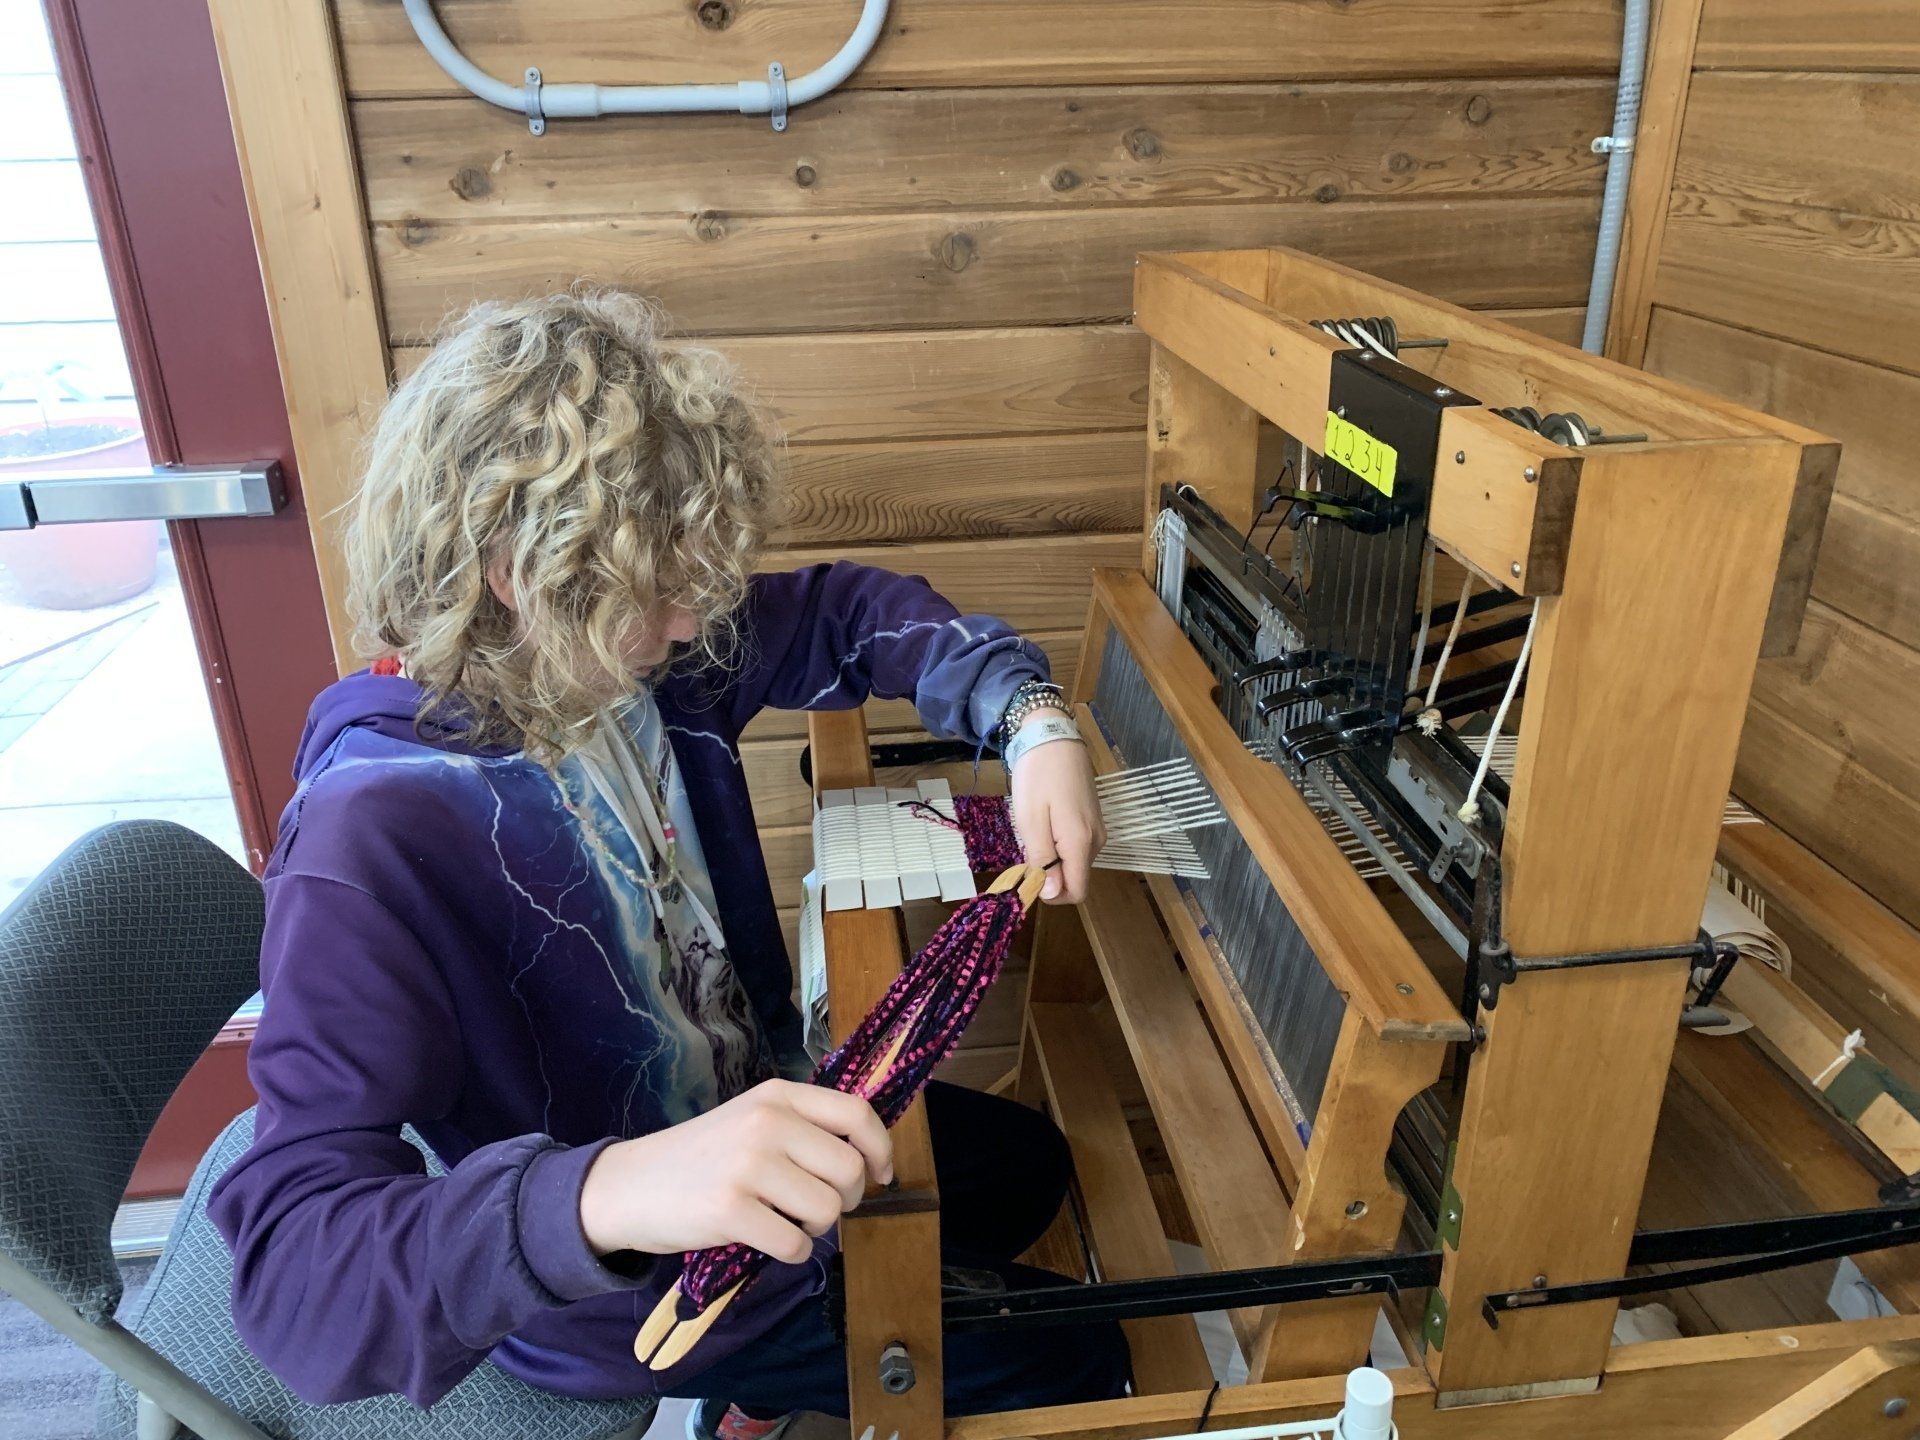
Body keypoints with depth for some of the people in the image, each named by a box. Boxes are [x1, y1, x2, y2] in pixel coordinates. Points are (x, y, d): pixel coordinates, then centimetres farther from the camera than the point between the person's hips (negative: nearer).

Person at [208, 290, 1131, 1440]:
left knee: (1029, 1168, 28)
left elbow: (846, 612, 0)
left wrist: (1030, 720, -18)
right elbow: (295, 1275, -40)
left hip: (756, 1112, 7)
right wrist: (603, 1194, -58)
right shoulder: (374, 844, -36)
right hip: (644, 1299, -6)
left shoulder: (636, 651, -15)